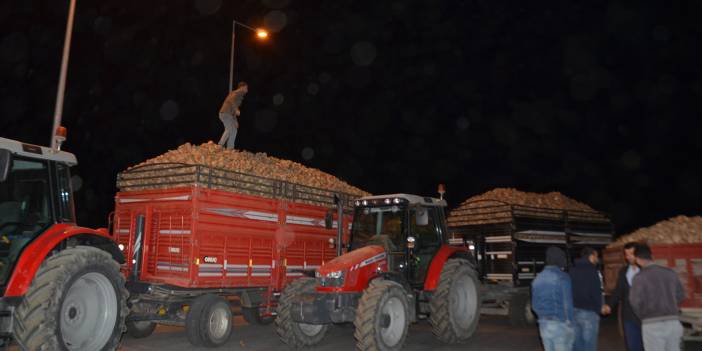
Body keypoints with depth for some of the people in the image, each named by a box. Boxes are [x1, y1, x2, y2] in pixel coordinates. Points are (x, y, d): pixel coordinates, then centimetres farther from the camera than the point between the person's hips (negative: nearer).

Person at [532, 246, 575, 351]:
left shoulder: (538, 278, 7)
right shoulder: (563, 278, -14)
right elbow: (567, 304, -17)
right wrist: (571, 325, -9)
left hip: (544, 324, 6)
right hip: (560, 325, -6)